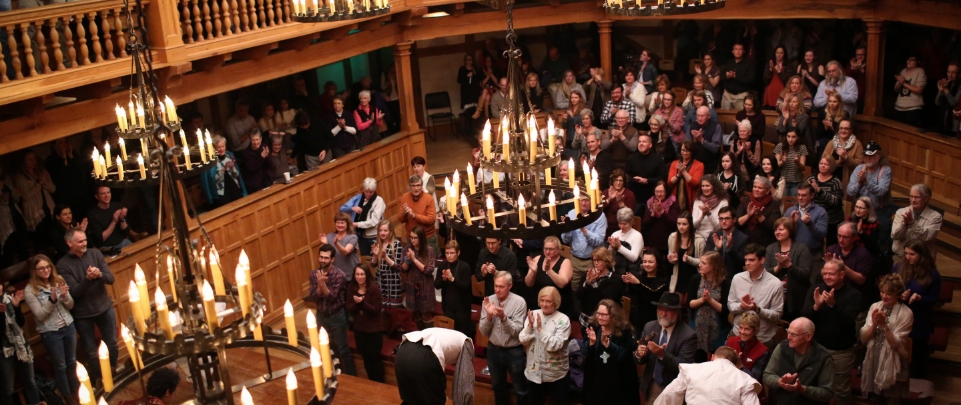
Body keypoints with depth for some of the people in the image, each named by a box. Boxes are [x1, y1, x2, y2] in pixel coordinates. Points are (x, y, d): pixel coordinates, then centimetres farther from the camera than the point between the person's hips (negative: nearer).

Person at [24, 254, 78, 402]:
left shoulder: (59, 281, -2)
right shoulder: (30, 290, -15)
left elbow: (70, 306, 3)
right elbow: (40, 315, -16)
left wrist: (65, 296, -18)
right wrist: (52, 300, -29)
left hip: (69, 326, 4)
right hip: (50, 333, -4)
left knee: (72, 361, 19)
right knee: (60, 366, 10)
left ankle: (77, 391, 38)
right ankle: (67, 397, 28)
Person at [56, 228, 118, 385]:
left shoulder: (95, 254, -4)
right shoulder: (63, 265, -13)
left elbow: (110, 278, -8)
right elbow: (74, 292, -18)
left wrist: (100, 275, -29)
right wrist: (88, 278, -34)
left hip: (104, 307, 3)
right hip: (82, 314, -3)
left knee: (112, 343, 16)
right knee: (90, 350, 10)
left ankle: (114, 373, 38)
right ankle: (98, 379, 30)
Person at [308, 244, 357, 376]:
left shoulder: (339, 275, -19)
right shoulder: (314, 274, -5)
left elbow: (332, 297, -22)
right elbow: (314, 297, -11)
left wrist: (323, 283, -36)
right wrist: (319, 283, -28)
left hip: (336, 316, -5)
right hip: (321, 315, 5)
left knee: (343, 349, 4)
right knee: (331, 347, 19)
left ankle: (351, 376, 17)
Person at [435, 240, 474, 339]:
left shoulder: (465, 267, -11)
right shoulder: (442, 266, 0)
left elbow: (466, 287, -16)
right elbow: (436, 285, 1)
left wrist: (452, 279, -28)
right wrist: (443, 279, -20)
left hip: (462, 306, -4)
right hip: (447, 305, 4)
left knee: (464, 332, 4)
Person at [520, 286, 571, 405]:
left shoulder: (563, 320, -13)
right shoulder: (533, 314, -2)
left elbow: (554, 346, -22)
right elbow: (523, 341, -6)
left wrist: (540, 328, -25)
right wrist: (530, 325, -20)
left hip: (556, 374, -3)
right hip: (534, 372, 4)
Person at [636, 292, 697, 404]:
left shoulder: (688, 335, -18)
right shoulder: (649, 327, -4)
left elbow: (683, 366, -22)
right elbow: (641, 360, 1)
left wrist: (662, 355, -36)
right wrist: (639, 354, -21)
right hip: (651, 386, 4)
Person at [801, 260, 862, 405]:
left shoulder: (853, 295, -9)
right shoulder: (815, 289, -1)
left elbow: (849, 322, -21)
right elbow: (804, 317, -8)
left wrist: (833, 304, -34)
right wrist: (816, 306, -28)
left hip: (841, 351, -2)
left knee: (841, 391, 7)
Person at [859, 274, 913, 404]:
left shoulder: (906, 313, -13)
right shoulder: (875, 307, -1)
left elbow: (896, 344, -16)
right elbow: (864, 339, -3)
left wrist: (883, 325, -24)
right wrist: (874, 324, -19)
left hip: (892, 367, -4)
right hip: (873, 363, 4)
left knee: (891, 401, 12)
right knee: (876, 400, 18)